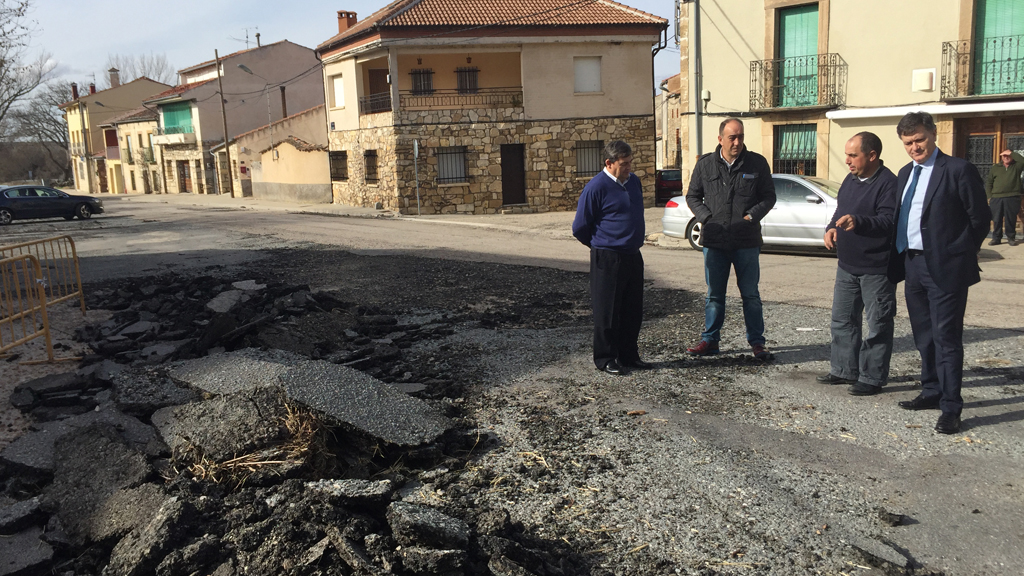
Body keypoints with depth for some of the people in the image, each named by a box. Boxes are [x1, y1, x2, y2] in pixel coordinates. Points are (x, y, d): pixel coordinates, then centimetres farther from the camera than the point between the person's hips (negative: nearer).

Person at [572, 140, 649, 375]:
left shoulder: (634, 181, 9)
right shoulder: (596, 187, -13)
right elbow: (579, 228, -7)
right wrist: (600, 245, 7)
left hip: (633, 256, 7)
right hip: (607, 259, -7)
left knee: (633, 310, 12)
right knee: (607, 312, 0)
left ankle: (629, 354, 24)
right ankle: (605, 358, 12)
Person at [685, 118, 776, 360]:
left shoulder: (757, 163, 1)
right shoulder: (705, 164, 4)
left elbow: (769, 196, 7)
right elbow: (692, 196, 11)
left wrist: (752, 216, -8)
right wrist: (706, 218, -3)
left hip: (747, 242, -1)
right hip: (714, 242, 1)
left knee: (750, 294, 7)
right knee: (714, 294, 10)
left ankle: (756, 342, 17)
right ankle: (710, 340, 21)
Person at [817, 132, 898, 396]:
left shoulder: (888, 183, -15)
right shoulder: (850, 180, 12)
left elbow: (889, 221, -24)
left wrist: (858, 222, -39)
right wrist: (831, 228, 1)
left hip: (876, 270, -9)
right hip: (847, 265, 9)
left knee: (877, 325, 2)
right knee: (842, 319, 15)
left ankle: (872, 378, 10)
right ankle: (844, 370, 27)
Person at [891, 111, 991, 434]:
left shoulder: (958, 170, -9)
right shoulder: (905, 173, 13)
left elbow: (980, 218, -6)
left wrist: (960, 254, 0)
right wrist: (901, 257, 10)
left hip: (945, 268, -7)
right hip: (912, 265, 7)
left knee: (946, 338, -4)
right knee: (924, 336, 16)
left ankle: (951, 408, 2)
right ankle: (932, 392, 30)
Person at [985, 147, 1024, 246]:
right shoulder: (995, 168, 15)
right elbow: (988, 183, 14)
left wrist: (1011, 153, -6)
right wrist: (990, 196, 4)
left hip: (1012, 198, -1)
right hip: (996, 198, 2)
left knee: (1011, 219, 1)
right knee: (997, 219, 2)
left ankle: (1011, 237, 11)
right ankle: (996, 238, 9)